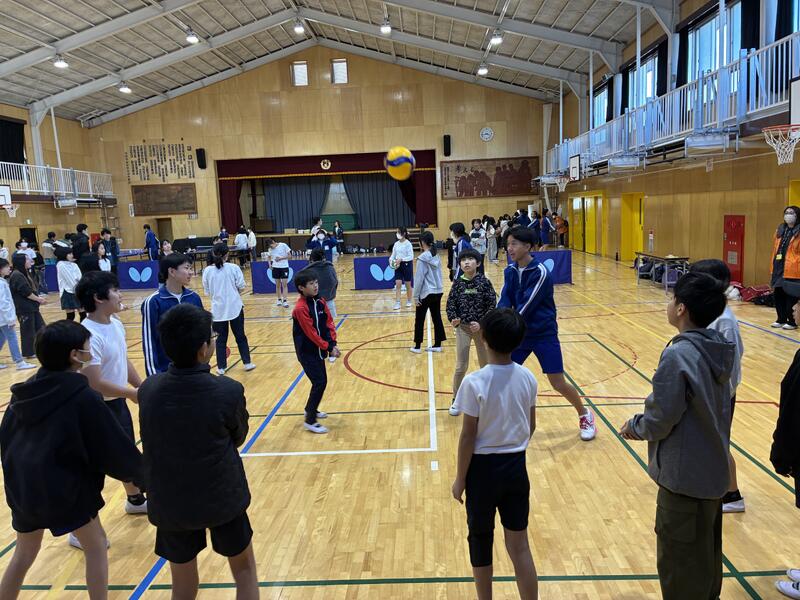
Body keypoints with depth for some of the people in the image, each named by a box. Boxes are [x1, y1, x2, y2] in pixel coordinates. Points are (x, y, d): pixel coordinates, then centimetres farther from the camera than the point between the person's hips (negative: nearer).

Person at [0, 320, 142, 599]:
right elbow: (113, 445, -13)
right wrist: (136, 470, 5)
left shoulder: (24, 392, 2)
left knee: (24, 553, 26)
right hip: (65, 488, -7)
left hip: (22, 487, 7)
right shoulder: (82, 397, -18)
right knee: (96, 547, 14)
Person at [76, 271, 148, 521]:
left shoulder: (116, 324, 1)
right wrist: (132, 393, -16)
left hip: (118, 403, 9)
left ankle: (136, 500, 47)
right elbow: (94, 383, -29)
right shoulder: (89, 335, -27)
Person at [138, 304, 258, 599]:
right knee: (244, 569, 21)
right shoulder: (229, 391, -20)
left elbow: (155, 438, 5)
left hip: (170, 503, 3)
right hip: (222, 497, -2)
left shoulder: (148, 389, -12)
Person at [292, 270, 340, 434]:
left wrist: (332, 343, -9)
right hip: (307, 352, -8)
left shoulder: (320, 302, 2)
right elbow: (311, 333, -21)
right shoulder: (301, 308, -21)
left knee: (321, 381, 16)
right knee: (320, 383, -9)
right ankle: (310, 421, 2)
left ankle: (310, 409, 38)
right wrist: (328, 348, -17)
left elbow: (329, 323, 3)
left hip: (318, 350, 8)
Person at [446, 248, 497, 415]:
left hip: (481, 327, 0)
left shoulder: (484, 282, -8)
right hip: (462, 328, 0)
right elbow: (451, 303, -1)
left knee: (485, 364, 13)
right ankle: (456, 400, 16)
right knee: (461, 366, 1)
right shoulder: (458, 283, -2)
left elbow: (492, 305, -8)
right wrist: (453, 318, -19)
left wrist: (482, 323, -17)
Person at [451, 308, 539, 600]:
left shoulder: (474, 383, -20)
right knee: (519, 546, 14)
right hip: (516, 467, 4)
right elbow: (531, 427, 6)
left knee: (481, 541, 17)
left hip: (483, 468, -4)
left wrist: (460, 478, -3)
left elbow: (468, 437, -15)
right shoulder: (528, 378, -5)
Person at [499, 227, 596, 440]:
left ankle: (585, 415, 24)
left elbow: (526, 307, -23)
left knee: (558, 383, -1)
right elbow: (504, 302, -7)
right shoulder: (510, 271, 1)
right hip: (519, 333, 5)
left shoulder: (540, 273, -19)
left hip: (544, 334, -5)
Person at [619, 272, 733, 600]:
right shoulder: (718, 347, 0)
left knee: (680, 564, 9)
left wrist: (635, 426, 0)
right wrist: (647, 418, 10)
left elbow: (660, 420, -20)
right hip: (713, 469, 9)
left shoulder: (678, 355, -26)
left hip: (685, 476, -9)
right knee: (706, 552, 26)